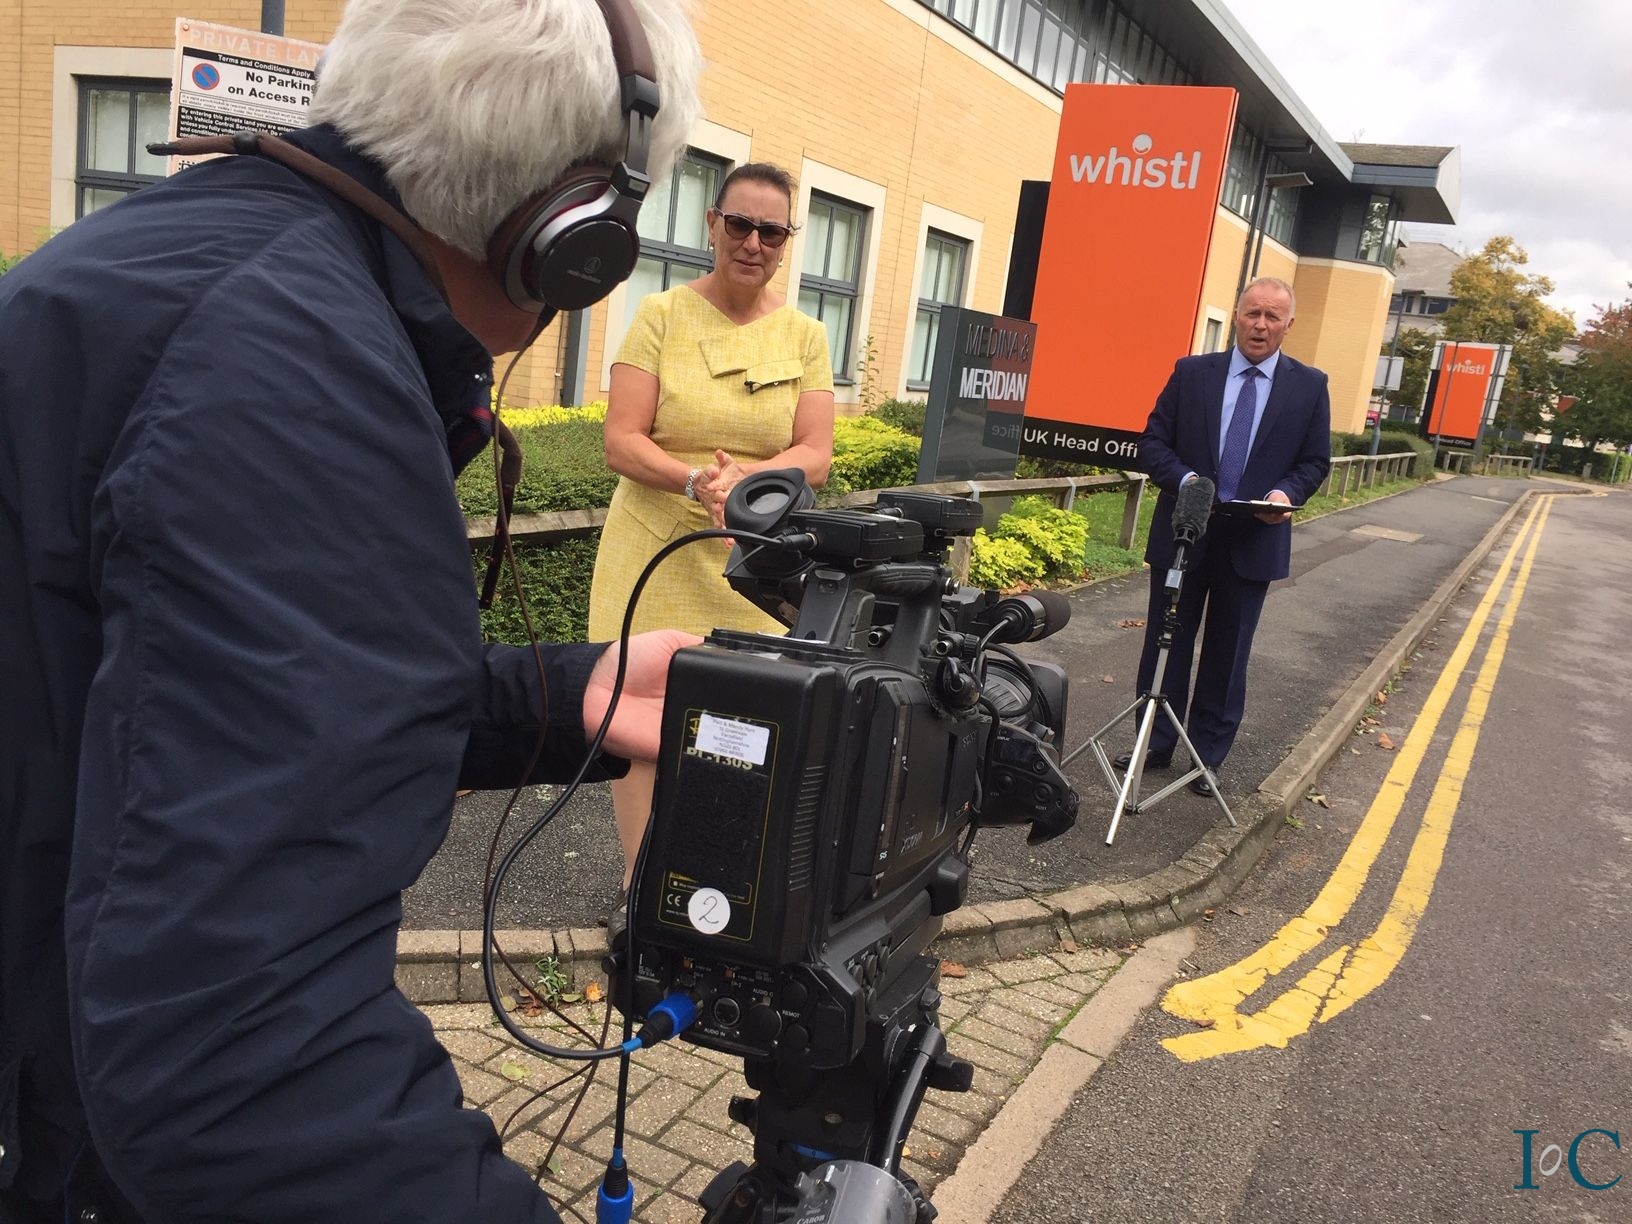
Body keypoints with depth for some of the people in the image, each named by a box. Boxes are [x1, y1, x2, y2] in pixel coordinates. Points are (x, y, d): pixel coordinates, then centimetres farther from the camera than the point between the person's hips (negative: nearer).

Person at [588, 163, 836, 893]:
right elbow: (620, 443, -8)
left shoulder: (804, 337, 5)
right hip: (658, 553, -1)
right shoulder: (661, 316, -1)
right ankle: (637, 883, 18)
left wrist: (747, 473, -21)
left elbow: (815, 457, -1)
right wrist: (698, 480, -26)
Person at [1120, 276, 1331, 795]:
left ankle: (1208, 755, 22)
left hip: (1255, 540, 0)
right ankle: (1155, 744, 23)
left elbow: (1315, 461, 5)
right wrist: (1185, 479, -18)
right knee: (1167, 643, 9)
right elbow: (1153, 442, 0)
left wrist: (1287, 493, -16)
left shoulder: (1309, 386, 2)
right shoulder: (1191, 372, 1)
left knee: (1227, 654, 9)